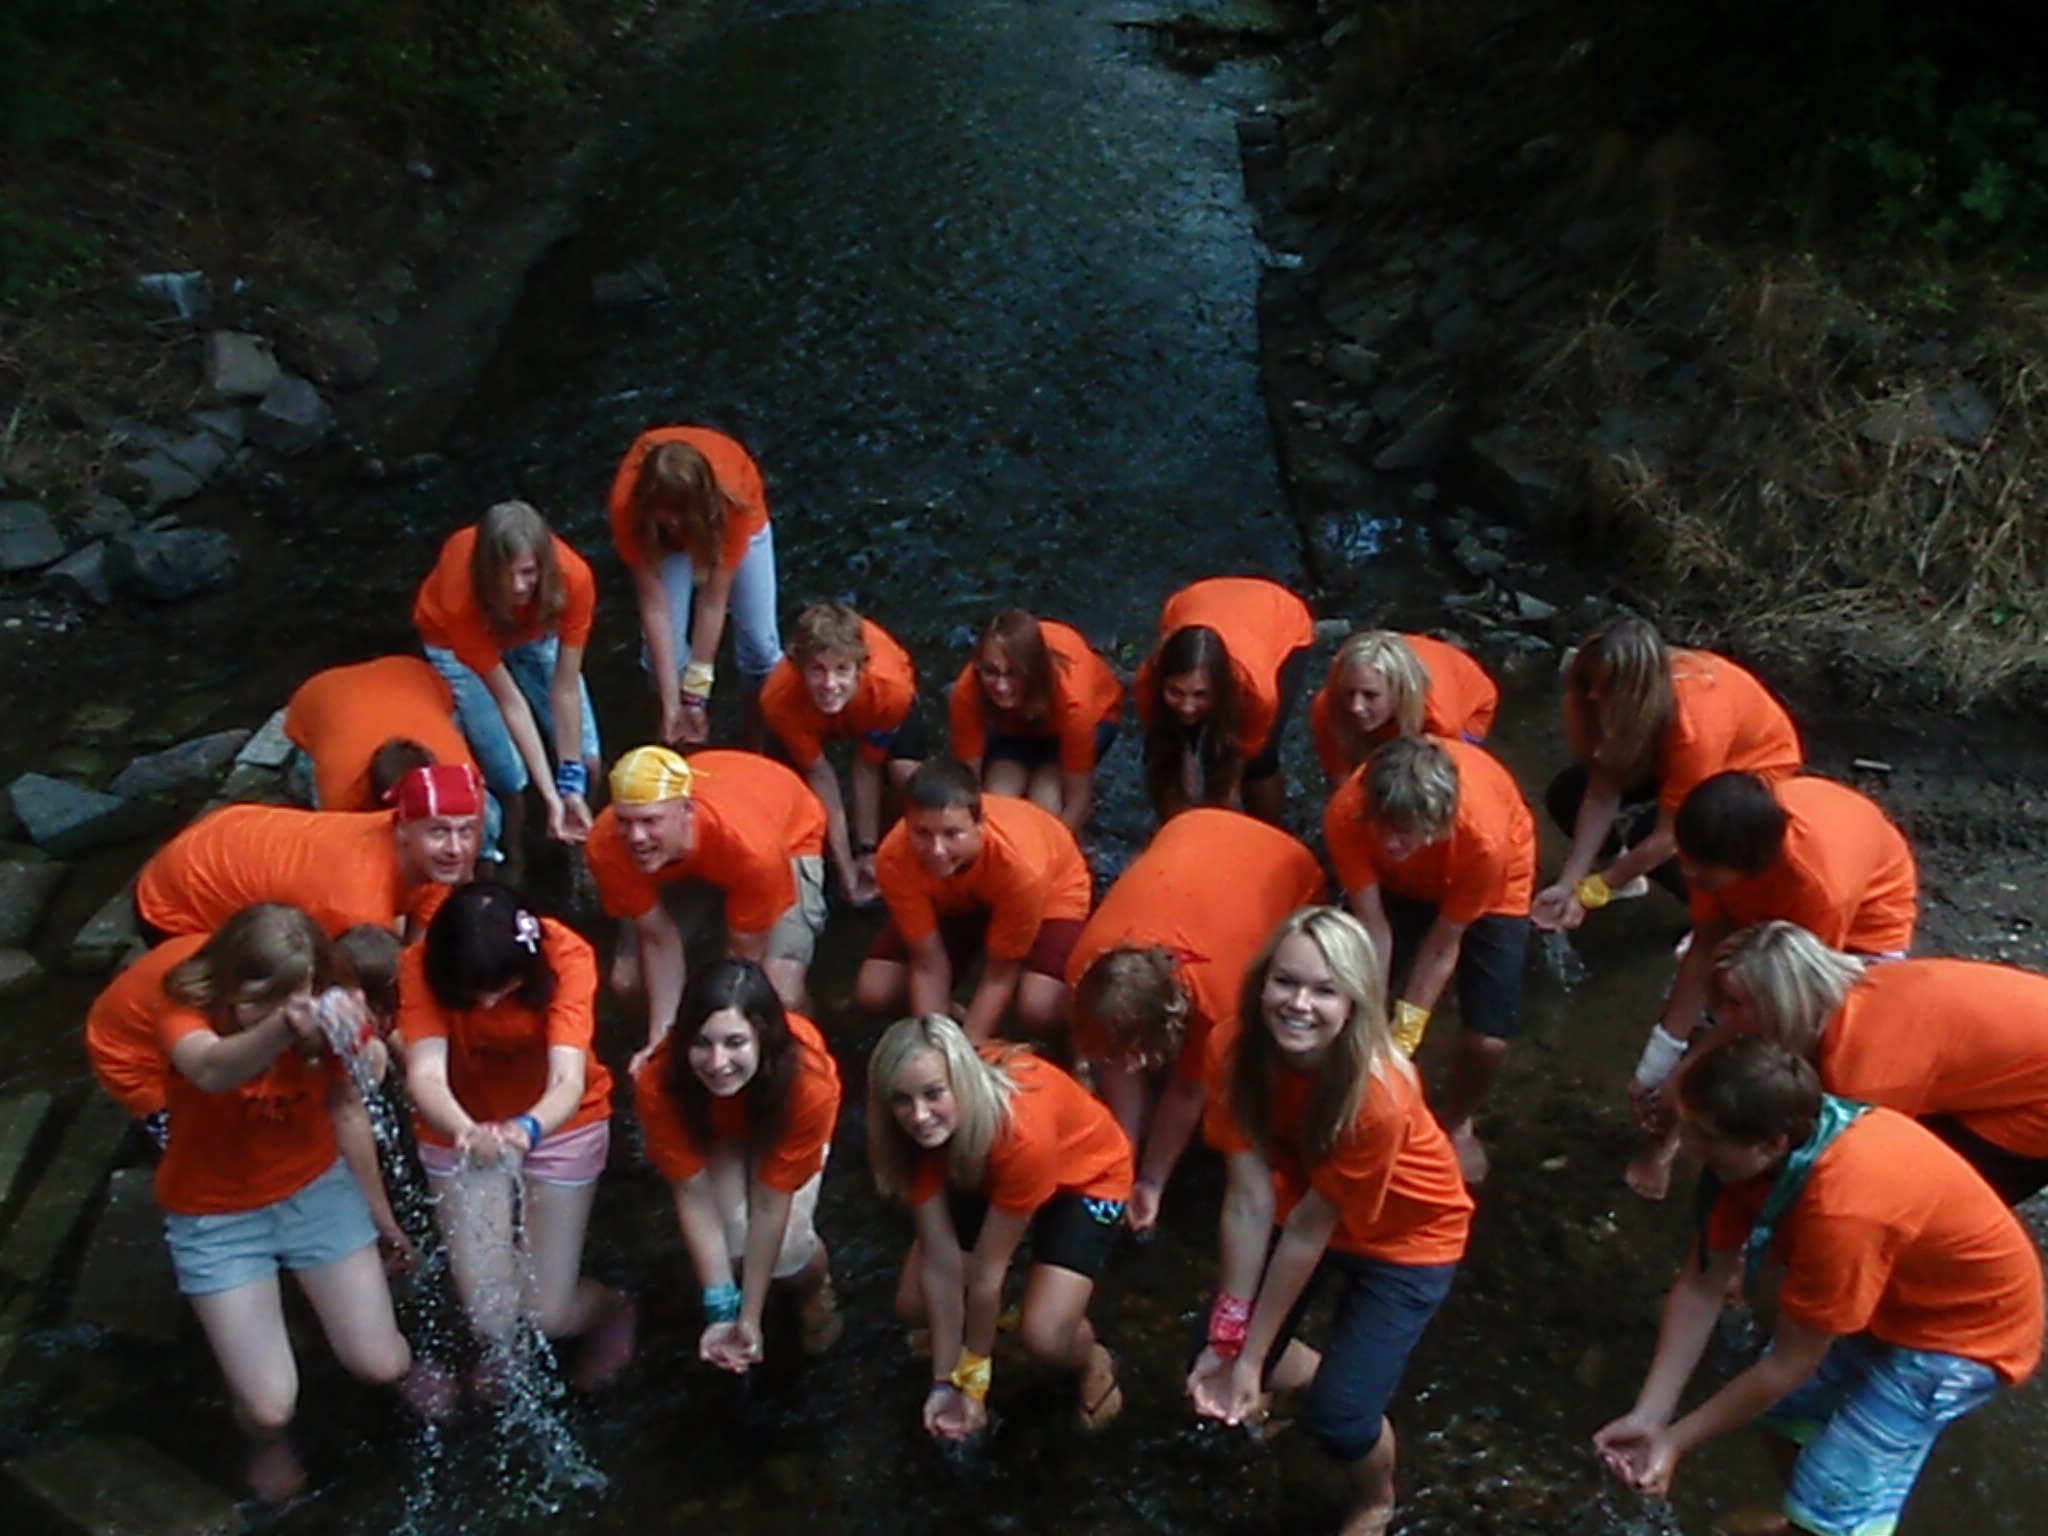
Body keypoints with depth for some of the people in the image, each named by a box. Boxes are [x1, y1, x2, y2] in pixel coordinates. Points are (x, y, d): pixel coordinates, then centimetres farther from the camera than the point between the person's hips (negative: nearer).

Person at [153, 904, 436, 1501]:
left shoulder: (331, 1014, -18)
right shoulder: (186, 1006, -27)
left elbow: (348, 1110, -2)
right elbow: (210, 1071, -51)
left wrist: (380, 1213, 8)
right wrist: (281, 1028, -73)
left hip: (317, 1188, 2)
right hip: (215, 1215, -2)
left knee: (379, 1364, -1)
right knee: (270, 1405, -6)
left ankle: (406, 1366, 38)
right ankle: (267, 1439, 32)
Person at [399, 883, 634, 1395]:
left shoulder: (566, 956, -30)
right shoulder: (420, 967, -27)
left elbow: (569, 1078, -39)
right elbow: (424, 1073, -39)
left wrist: (528, 1128, -61)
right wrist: (463, 1131, -60)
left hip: (559, 1123, -1)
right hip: (462, 1129, 1)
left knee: (547, 1316, -1)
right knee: (492, 1320, -4)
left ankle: (614, 1308, 36)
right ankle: (501, 1348, 36)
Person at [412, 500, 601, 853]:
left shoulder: (573, 577, -37)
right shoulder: (460, 598, -41)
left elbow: (566, 689, -29)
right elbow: (510, 701, -34)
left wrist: (571, 784, -29)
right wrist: (551, 796, -35)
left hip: (534, 631, 2)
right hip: (453, 640, -2)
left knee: (586, 758, -12)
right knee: (510, 774, -15)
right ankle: (512, 862, 13)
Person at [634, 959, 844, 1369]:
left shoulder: (808, 1083, -41)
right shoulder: (660, 1083, -38)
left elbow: (771, 1203, -32)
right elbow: (693, 1194, -30)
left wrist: (750, 1316, -28)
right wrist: (722, 1311, -32)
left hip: (779, 1123, -1)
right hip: (713, 1128, 1)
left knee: (786, 1249, -20)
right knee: (730, 1238, -23)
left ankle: (816, 1289, 15)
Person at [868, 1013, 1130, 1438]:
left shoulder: (1022, 1134, -43)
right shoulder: (921, 1129, -28)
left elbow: (987, 1272, -31)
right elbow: (940, 1263, -22)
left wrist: (972, 1382, -18)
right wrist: (944, 1381, -19)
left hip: (1086, 1177, -5)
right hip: (987, 1176, 5)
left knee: (1044, 1335, -22)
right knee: (912, 1305, -7)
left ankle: (1092, 1364, 11)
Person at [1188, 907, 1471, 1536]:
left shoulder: (1378, 1099, -37)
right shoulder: (1239, 1055, -25)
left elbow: (1309, 1231, -29)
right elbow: (1249, 1201, -22)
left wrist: (1252, 1357, -19)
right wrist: (1229, 1338, -20)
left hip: (1405, 1240, -4)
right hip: (1306, 1207, 4)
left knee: (1338, 1418, -9)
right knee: (1216, 1361, 4)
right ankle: (1308, 1369, 37)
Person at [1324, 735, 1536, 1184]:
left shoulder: (1485, 838, -42)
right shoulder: (1346, 813, -36)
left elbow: (1444, 943, -27)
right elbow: (1374, 931, -26)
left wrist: (1404, 1034, -24)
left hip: (1492, 883, -2)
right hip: (1398, 880, 2)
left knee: (1488, 1040, -13)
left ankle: (1456, 1123, 20)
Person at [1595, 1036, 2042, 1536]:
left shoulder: (1843, 1212, -41)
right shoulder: (1786, 1137, -17)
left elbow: (1789, 1364, -28)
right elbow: (1702, 1284, -12)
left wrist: (1676, 1441, -19)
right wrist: (1648, 1414, -17)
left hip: (1965, 1330, -8)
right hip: (1896, 1293, 8)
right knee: (1783, 1408, 19)